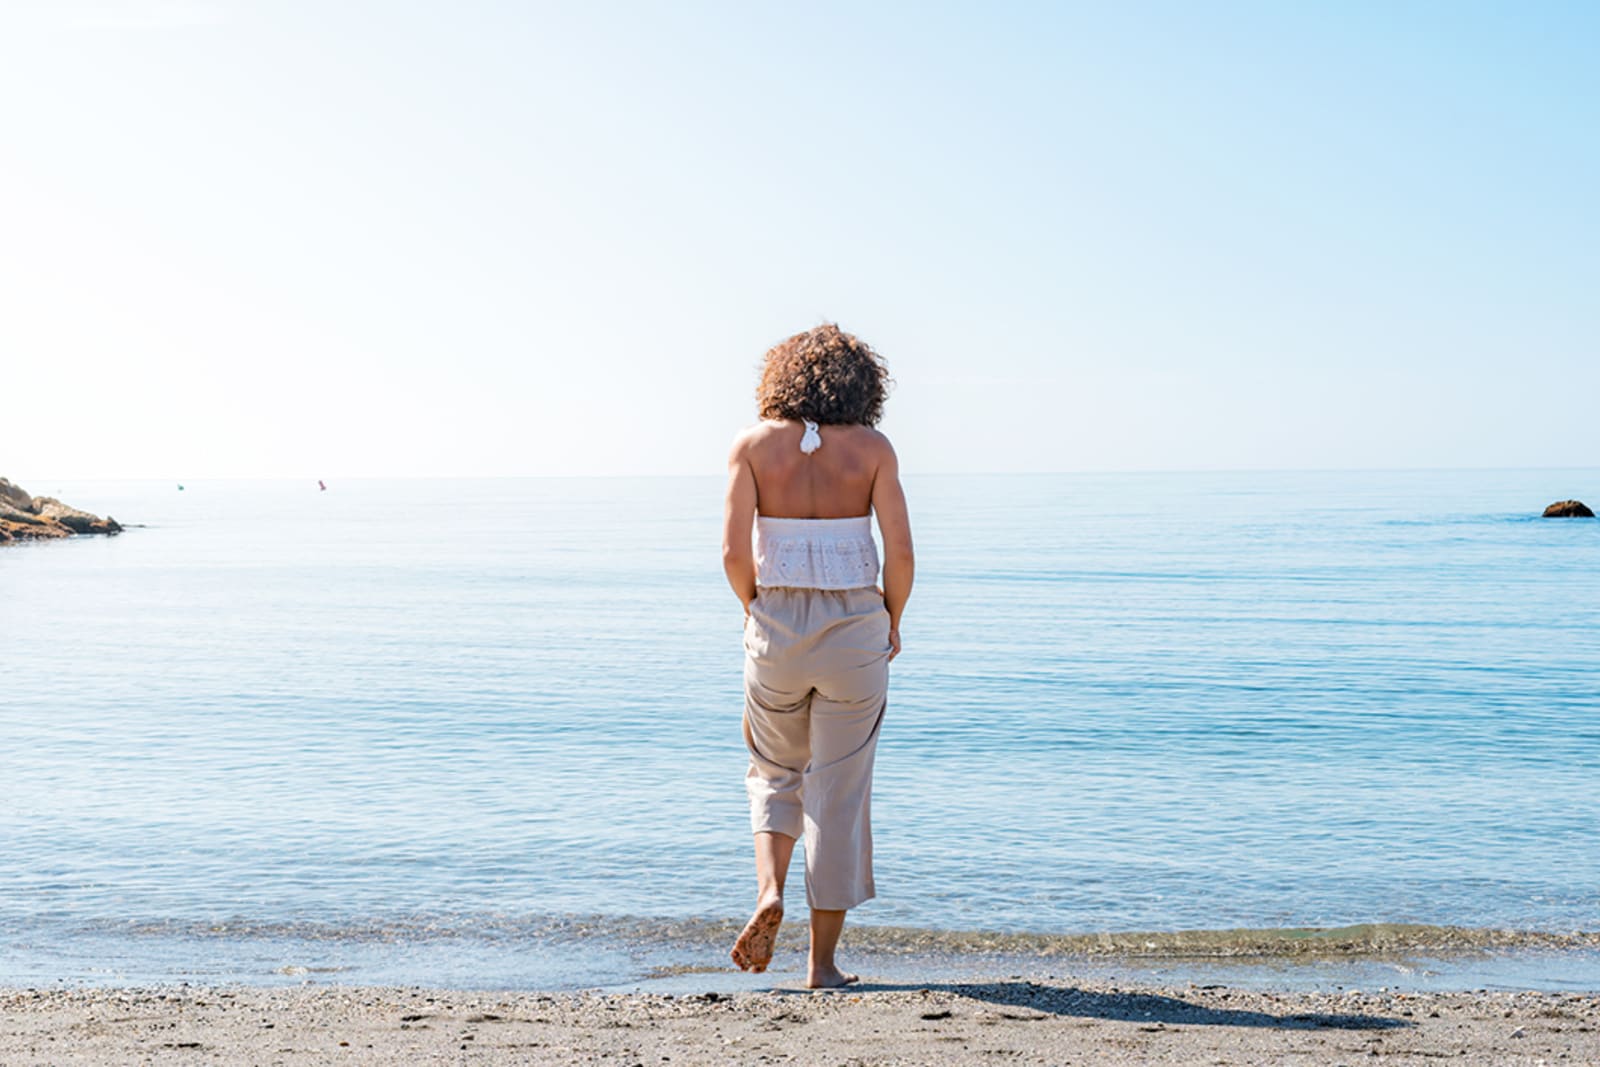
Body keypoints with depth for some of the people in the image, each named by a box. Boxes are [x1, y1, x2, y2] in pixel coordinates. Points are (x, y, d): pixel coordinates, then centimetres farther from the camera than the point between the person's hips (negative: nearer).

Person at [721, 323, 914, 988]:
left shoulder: (753, 444, 0)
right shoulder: (872, 448, -1)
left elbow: (734, 552, -7)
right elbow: (900, 553, -7)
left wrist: (759, 611, 10)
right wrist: (891, 624, 9)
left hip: (776, 628, 1)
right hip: (855, 630, -1)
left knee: (774, 772, 24)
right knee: (839, 792, 7)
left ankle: (769, 891, 1)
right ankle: (823, 962, 11)